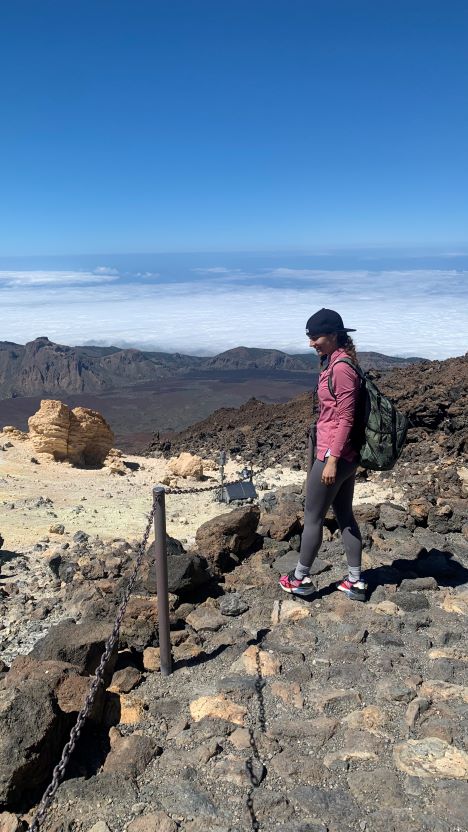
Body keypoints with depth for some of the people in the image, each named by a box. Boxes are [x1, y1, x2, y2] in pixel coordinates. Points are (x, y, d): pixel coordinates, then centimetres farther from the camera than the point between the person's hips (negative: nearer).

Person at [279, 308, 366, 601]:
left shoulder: (341, 368, -19)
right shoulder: (334, 363, 11)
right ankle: (356, 582, 23)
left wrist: (331, 459, -19)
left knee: (313, 517, 5)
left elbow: (346, 419, -20)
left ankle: (301, 578, 22)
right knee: (345, 515, 15)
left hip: (334, 455, -10)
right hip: (347, 456, 10)